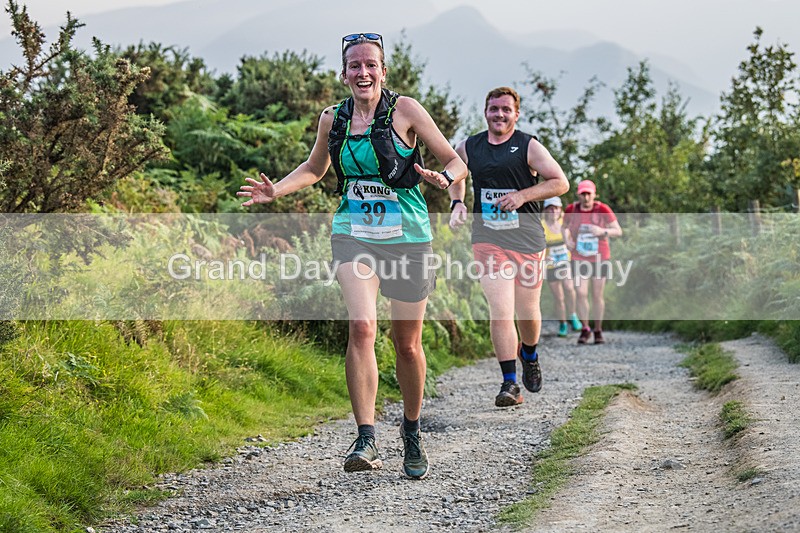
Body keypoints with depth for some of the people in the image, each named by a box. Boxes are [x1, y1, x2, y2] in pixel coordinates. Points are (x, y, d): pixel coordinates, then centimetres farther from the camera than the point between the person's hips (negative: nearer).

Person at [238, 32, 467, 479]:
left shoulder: (405, 110, -5)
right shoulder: (333, 119, 5)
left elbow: (457, 163, -3)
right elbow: (315, 168, 24)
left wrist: (444, 178, -26)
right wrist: (277, 190, 7)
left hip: (408, 237, -1)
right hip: (354, 235, 1)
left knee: (407, 343, 8)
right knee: (362, 326, -21)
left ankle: (412, 432, 32)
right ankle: (366, 441, -21)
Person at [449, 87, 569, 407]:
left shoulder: (528, 147, 0)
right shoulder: (468, 149, 8)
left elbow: (561, 183, -2)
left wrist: (523, 195, -14)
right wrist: (457, 202, 8)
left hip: (527, 241, -1)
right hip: (488, 241, 1)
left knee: (527, 313, 9)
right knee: (500, 312, -12)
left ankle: (529, 356, 42)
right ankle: (510, 384, -9)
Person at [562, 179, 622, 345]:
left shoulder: (603, 210, -13)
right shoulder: (571, 210, -7)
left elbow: (618, 231, -10)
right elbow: (565, 227, 13)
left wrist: (602, 231, -28)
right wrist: (567, 239, -7)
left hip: (600, 258, -1)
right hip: (579, 259, 1)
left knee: (597, 295, 3)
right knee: (581, 294, -9)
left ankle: (598, 331, 18)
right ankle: (585, 330, 7)